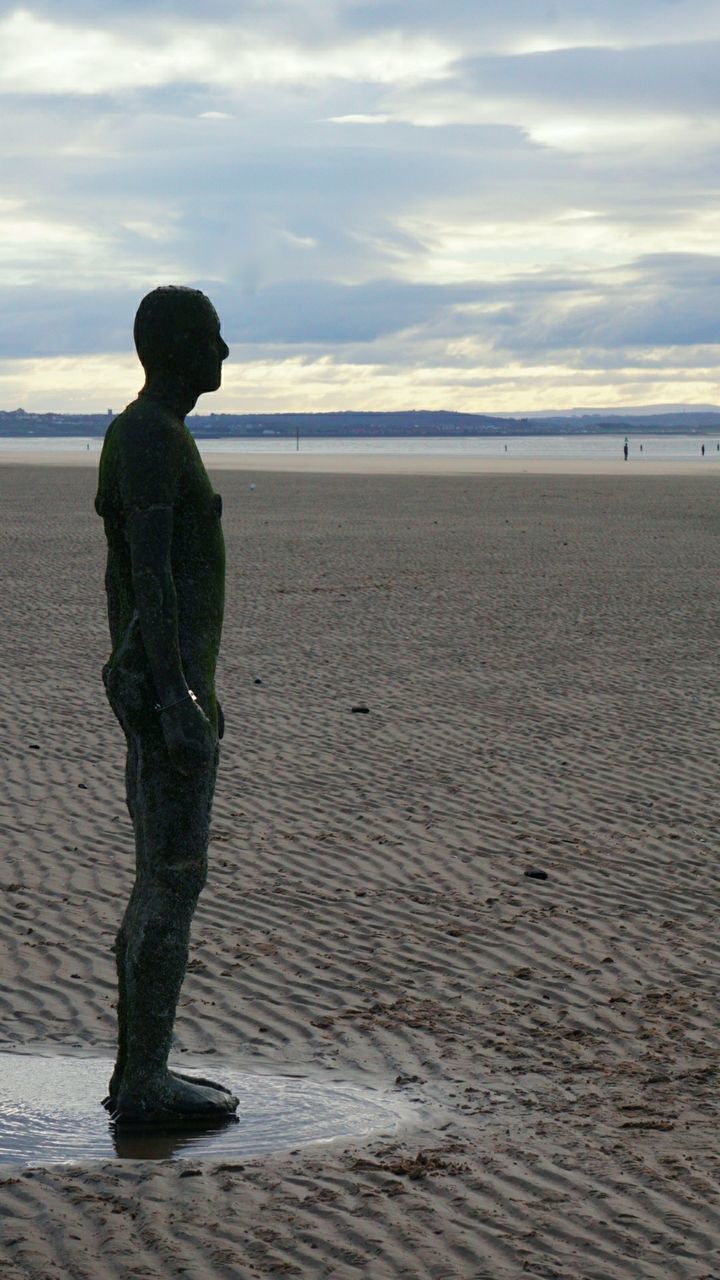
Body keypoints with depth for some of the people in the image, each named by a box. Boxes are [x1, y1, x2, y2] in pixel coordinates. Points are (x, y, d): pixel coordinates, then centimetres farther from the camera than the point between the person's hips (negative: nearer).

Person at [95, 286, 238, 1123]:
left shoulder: (144, 436, 17)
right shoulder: (152, 438, -16)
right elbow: (150, 573, -23)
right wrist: (177, 699, -26)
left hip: (155, 684, 11)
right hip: (168, 684, -11)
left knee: (163, 878, 13)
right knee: (174, 881, -7)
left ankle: (138, 1071, 18)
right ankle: (145, 1082, -2)